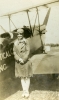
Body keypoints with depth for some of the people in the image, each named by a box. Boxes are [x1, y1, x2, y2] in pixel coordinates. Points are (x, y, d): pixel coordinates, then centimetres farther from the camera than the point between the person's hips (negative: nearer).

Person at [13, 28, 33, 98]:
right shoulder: (15, 43, 4)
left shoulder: (26, 41, -8)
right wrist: (19, 59, -12)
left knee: (27, 77, 3)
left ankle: (27, 91, 11)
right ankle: (24, 91, 19)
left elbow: (28, 52, -10)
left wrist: (23, 60, -16)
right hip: (18, 62, 4)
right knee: (22, 77, 10)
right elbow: (14, 52, 2)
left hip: (26, 62, -4)